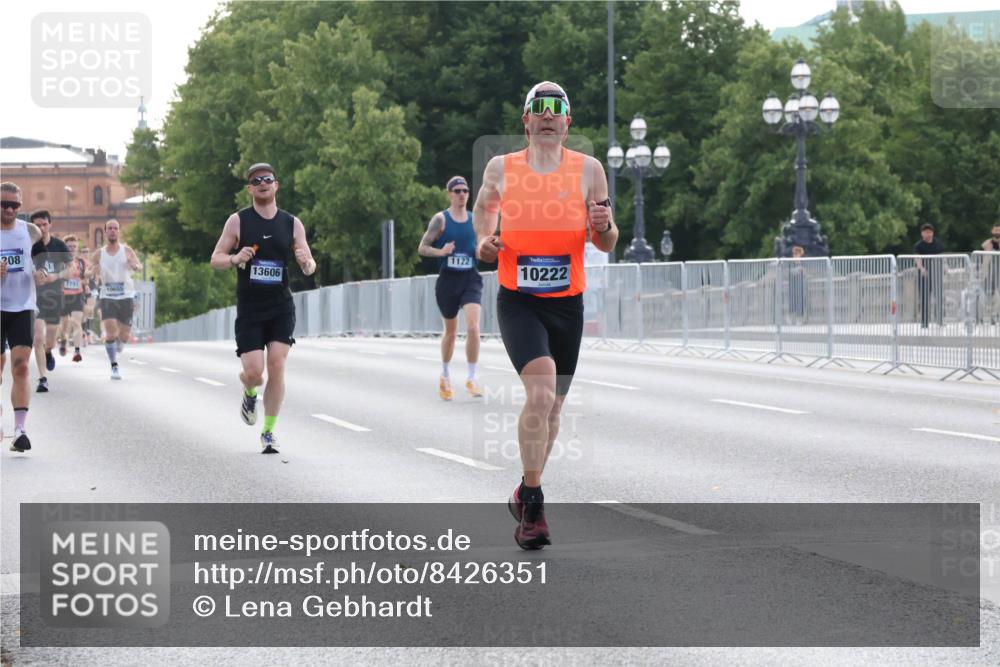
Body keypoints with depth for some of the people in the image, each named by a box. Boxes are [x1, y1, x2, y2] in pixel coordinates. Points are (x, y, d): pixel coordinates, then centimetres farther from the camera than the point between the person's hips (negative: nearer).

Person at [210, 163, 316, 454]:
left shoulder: (292, 223, 4)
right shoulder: (238, 221, -1)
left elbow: (309, 267, 6)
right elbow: (215, 259, 0)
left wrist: (306, 263, -19)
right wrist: (236, 259, -21)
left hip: (281, 309, 1)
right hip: (249, 310, -1)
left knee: (276, 367, -10)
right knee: (254, 372, -8)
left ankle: (269, 432, 3)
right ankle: (249, 393, 30)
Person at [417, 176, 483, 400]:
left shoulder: (475, 220, 7)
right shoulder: (441, 219, -2)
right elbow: (422, 248, -2)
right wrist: (441, 252, -20)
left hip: (471, 280, 1)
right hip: (448, 279, -1)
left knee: (473, 328, -17)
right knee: (451, 331, 10)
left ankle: (471, 379, -9)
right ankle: (445, 376, 32)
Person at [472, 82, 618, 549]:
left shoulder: (588, 170, 1)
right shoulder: (501, 169, 0)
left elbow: (606, 245, 7)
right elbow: (483, 208, 21)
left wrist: (604, 226, -16)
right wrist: (483, 242, 1)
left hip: (567, 305, 3)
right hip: (517, 302, -3)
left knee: (552, 406, 13)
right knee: (540, 393, -23)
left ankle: (525, 494, 34)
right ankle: (532, 506, -12)